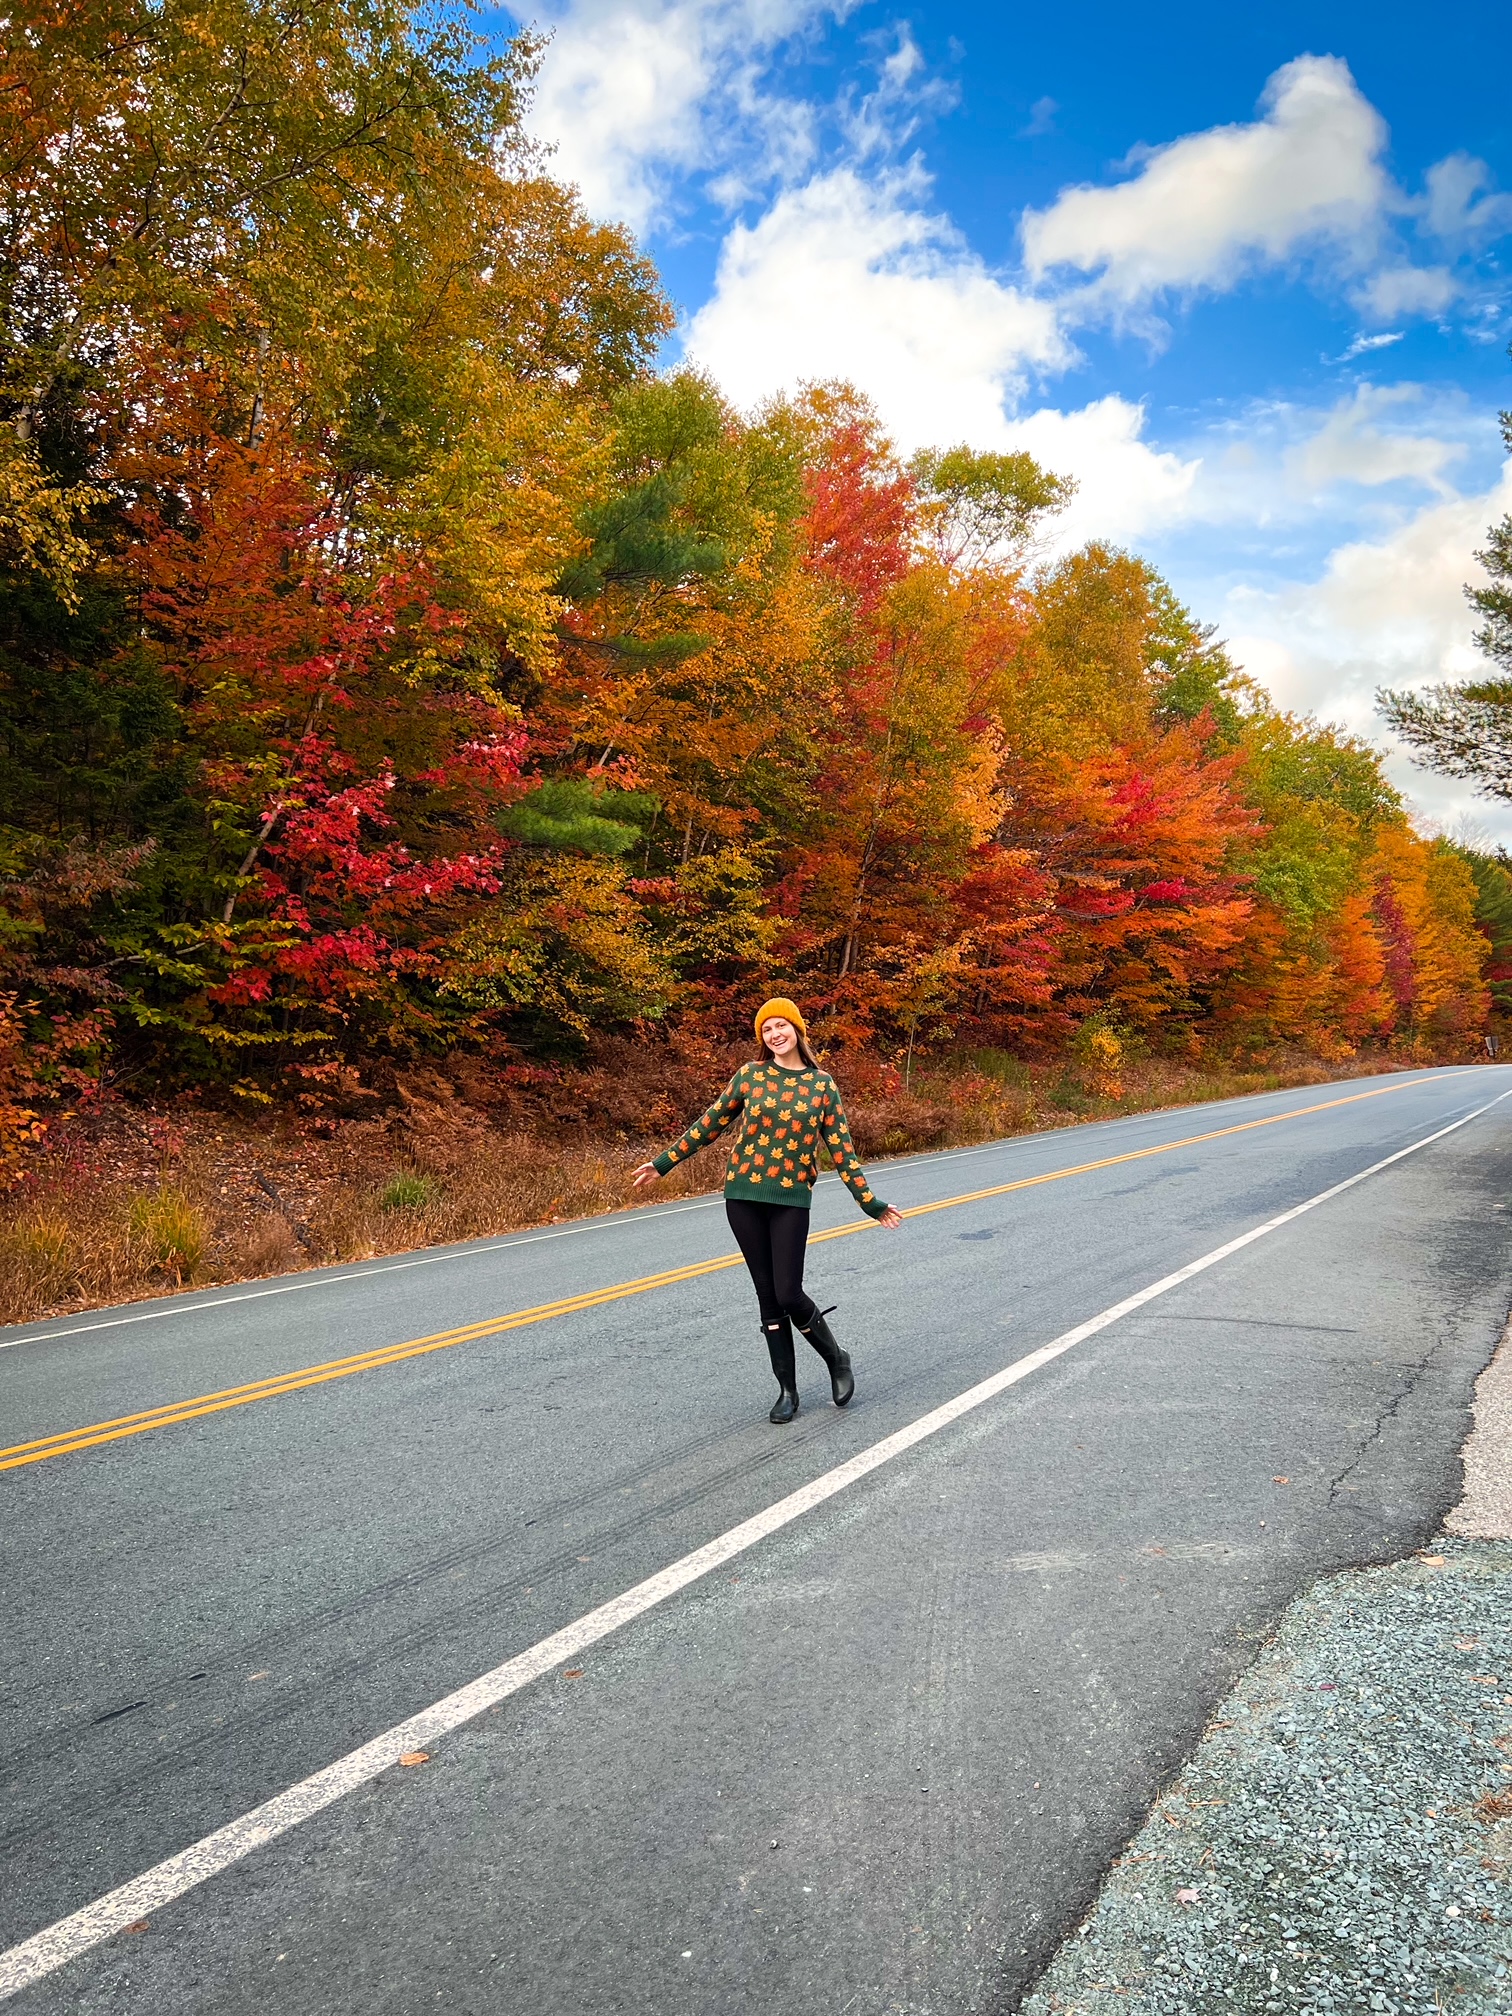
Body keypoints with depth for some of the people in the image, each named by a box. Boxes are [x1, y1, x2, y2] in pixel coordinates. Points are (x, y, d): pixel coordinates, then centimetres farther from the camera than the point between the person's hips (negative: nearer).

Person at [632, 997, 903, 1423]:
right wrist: (663, 1163, 12)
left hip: (791, 1199, -2)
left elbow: (840, 1147, 2)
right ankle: (787, 1390, 19)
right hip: (743, 1196, 2)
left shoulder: (821, 1084, 1)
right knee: (768, 1297, 7)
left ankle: (837, 1360, 21)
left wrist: (869, 1202, -1)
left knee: (789, 1294, -7)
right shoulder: (751, 1075, 3)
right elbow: (710, 1123, 10)